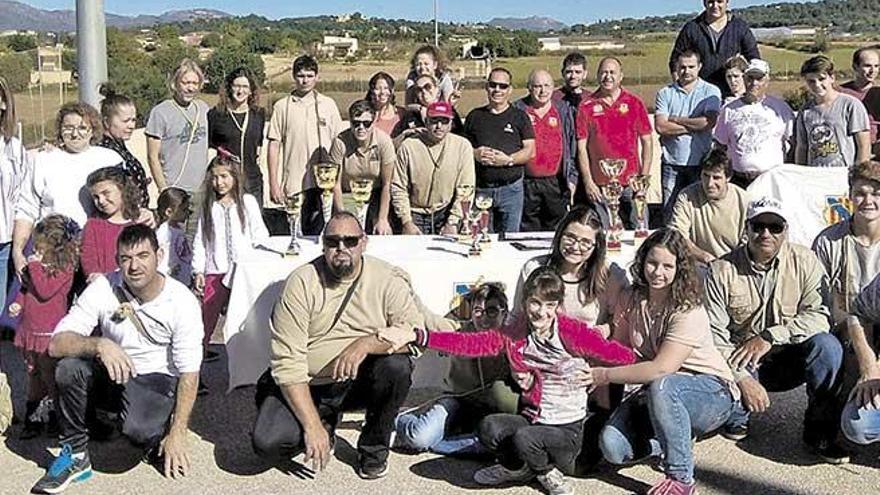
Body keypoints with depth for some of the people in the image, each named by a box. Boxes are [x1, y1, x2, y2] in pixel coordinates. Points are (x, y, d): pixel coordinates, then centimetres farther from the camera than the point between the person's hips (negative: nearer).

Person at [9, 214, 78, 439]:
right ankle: (33, 418, 26)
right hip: (29, 329, 8)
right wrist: (19, 303, 1)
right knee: (33, 375, 16)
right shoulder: (38, 265, 7)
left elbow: (45, 291, -25)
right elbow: (26, 288, 19)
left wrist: (35, 266, -21)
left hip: (49, 332, -8)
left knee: (50, 376, 1)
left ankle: (56, 416, 15)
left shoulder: (64, 269, -15)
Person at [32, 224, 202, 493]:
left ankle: (158, 443, 6)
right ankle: (75, 455, -9)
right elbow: (56, 344, -19)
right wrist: (98, 345, -40)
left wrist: (177, 434, -21)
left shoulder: (182, 302, -16)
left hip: (156, 380, -2)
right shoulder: (103, 289, -12)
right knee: (69, 368, -29)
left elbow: (189, 373, -14)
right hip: (111, 376, 2)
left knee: (138, 428, -33)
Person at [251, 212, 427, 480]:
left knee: (397, 365, -29)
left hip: (360, 380, 1)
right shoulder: (301, 283, -13)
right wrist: (313, 426, -20)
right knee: (268, 443, -22)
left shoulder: (388, 279, -8)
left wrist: (366, 344, -30)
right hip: (307, 385, 0)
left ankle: (374, 448, -3)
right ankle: (326, 424, 14)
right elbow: (287, 362, -16)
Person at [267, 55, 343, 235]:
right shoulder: (282, 106, 5)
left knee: (319, 232, -1)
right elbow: (274, 146, 4)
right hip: (292, 185, 0)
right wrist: (273, 184, -1)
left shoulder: (328, 105, 8)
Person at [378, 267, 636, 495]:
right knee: (488, 427, -25)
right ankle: (519, 468, 8)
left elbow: (620, 355, -11)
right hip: (531, 419, 4)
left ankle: (549, 471, 5)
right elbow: (469, 343, -11)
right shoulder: (513, 334, -1)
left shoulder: (573, 332, -11)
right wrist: (416, 336, -18)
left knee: (523, 439, -32)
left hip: (567, 431, -3)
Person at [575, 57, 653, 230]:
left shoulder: (634, 103, 6)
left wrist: (644, 177, -1)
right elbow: (581, 146, 2)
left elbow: (647, 141, 7)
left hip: (631, 184, 1)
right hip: (599, 187, 0)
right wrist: (588, 182, -4)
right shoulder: (586, 106, 3)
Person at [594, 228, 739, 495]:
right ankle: (674, 439, 8)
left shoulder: (689, 311, -20)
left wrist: (604, 375, -23)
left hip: (712, 394, -5)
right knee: (612, 445, -21)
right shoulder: (630, 301, 0)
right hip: (657, 394, 5)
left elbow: (662, 368, -27)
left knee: (661, 386, -40)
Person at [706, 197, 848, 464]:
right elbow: (714, 334, -14)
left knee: (827, 346, -28)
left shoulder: (804, 261, -6)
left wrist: (769, 336, -25)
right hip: (740, 364, -1)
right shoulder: (722, 270, -10)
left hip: (790, 361, 1)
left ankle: (820, 431, -9)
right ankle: (736, 416, 11)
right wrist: (743, 379, -26)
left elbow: (819, 316, -14)